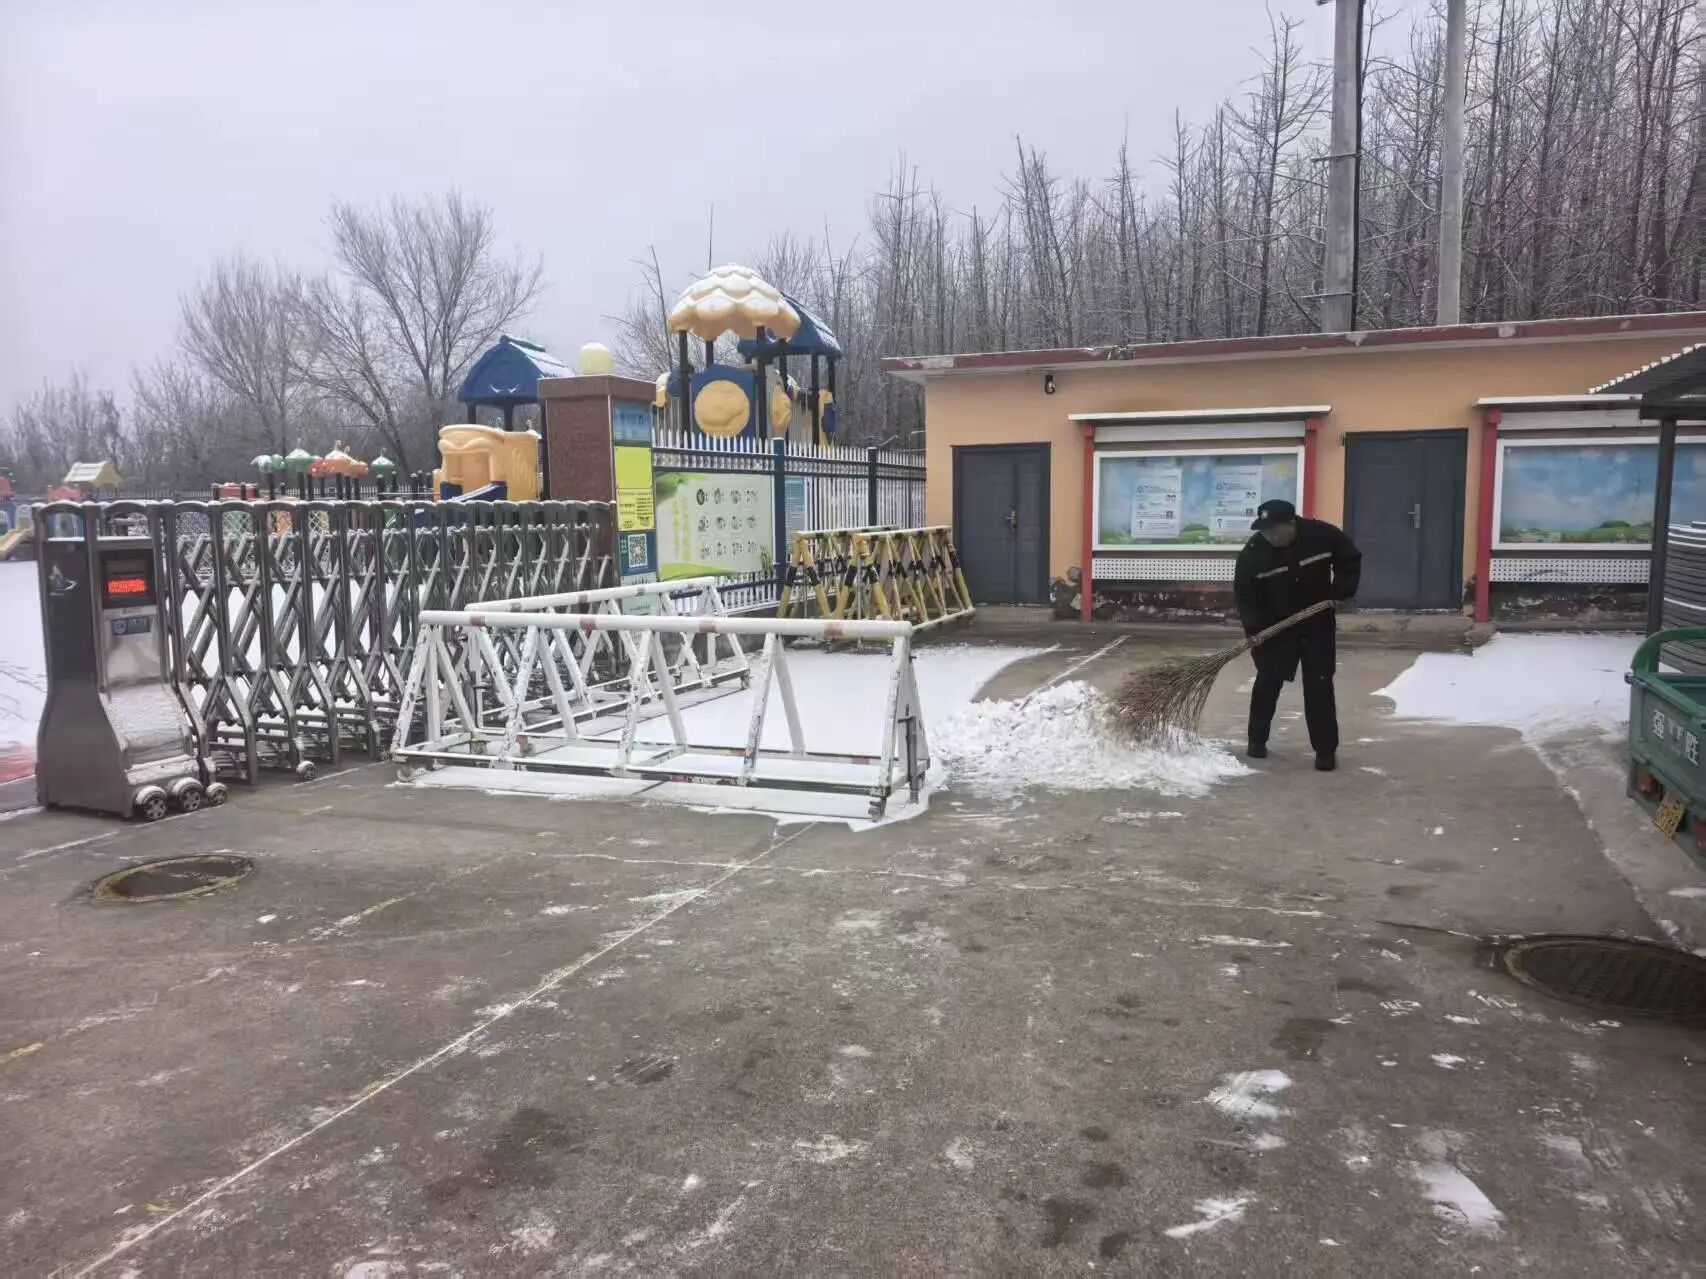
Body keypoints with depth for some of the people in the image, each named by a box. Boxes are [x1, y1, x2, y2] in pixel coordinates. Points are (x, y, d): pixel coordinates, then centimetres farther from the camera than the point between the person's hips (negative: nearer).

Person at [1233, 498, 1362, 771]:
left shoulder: (1322, 535, -17)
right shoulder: (1253, 552, -18)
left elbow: (1350, 559, -1)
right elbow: (1244, 593, -13)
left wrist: (1342, 591, -12)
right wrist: (1253, 627, -24)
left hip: (1317, 623, 0)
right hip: (1275, 626, 0)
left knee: (1319, 685, -2)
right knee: (1267, 682, 3)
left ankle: (1326, 749, 4)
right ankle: (1257, 740, 20)